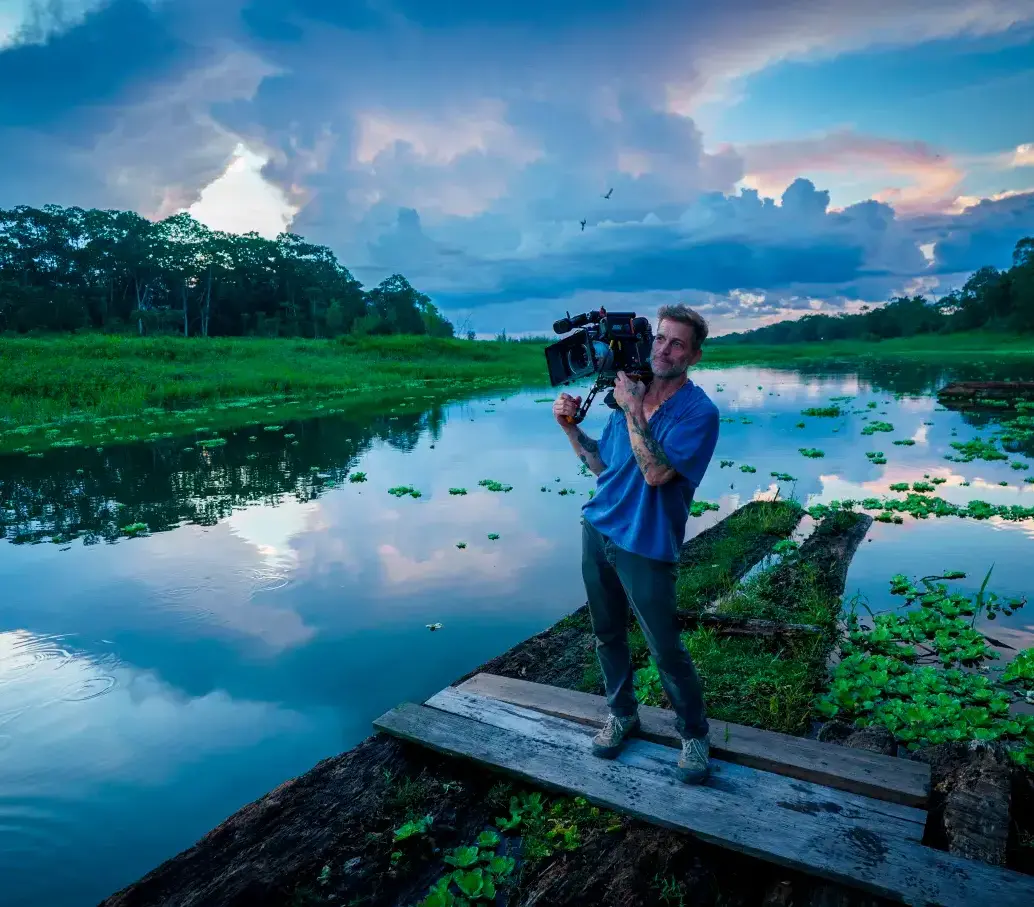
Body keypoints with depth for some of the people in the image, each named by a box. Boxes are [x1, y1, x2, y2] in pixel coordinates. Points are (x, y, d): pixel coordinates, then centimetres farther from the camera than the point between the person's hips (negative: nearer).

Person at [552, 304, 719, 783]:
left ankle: (694, 733, 27)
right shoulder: (629, 391, 7)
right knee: (607, 634, 17)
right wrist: (570, 426, -1)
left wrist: (633, 411, -25)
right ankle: (621, 713, 37)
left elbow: (657, 473, -25)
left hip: (646, 546, -6)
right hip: (598, 530, 6)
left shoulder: (698, 412, -13)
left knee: (666, 651, 4)